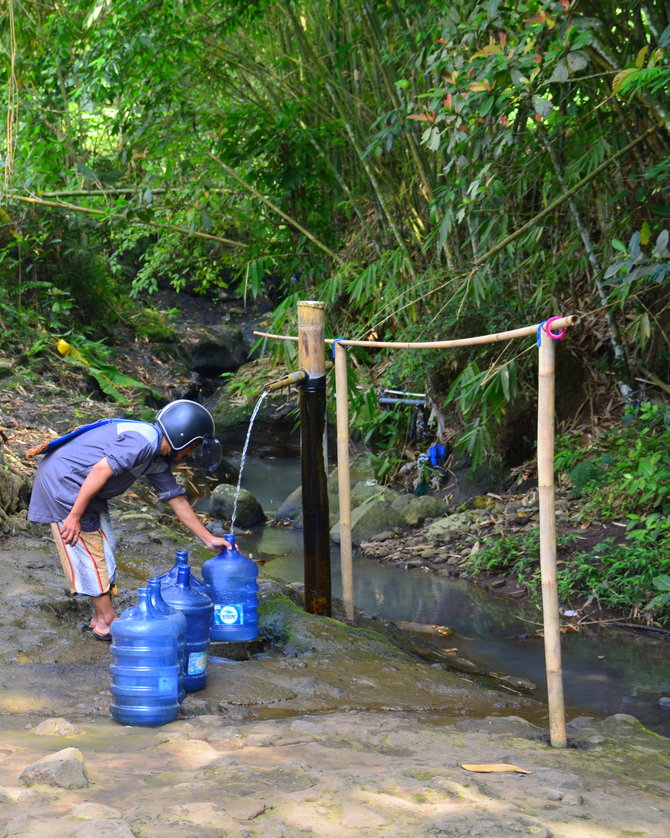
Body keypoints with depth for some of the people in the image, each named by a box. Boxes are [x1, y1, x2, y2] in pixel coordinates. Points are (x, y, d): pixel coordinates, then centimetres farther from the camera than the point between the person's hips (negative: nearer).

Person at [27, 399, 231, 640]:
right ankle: (106, 622, 1)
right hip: (61, 482, -10)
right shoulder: (143, 441, -24)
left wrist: (209, 539, 17)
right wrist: (75, 516, -26)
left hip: (80, 487, 10)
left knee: (104, 546, 12)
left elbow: (177, 500, 16)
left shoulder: (158, 462, 9)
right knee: (90, 550, -5)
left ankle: (101, 618, 19)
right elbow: (101, 470, -30)